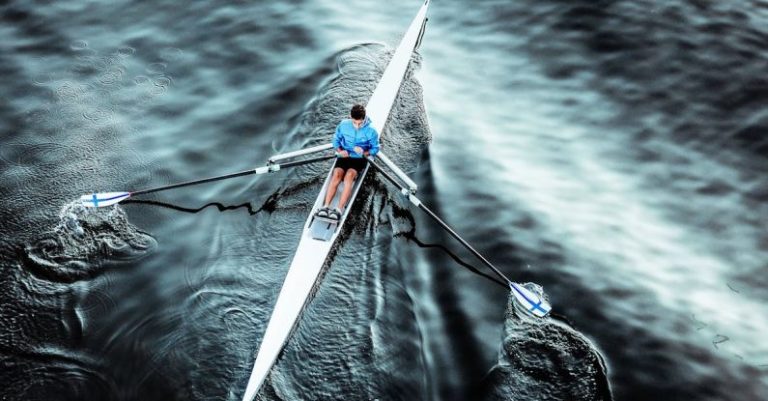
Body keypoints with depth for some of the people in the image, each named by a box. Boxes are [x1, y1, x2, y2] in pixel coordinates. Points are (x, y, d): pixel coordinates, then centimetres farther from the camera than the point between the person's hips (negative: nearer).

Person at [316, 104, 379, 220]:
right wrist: (339, 151, -9)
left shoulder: (371, 131, -10)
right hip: (344, 156, 2)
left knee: (349, 175, -30)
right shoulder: (343, 125, -4)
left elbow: (375, 148, -1)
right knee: (337, 174, -26)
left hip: (359, 159, -2)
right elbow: (336, 139, 10)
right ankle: (326, 206, -33)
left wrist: (364, 153, -20)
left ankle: (339, 209, -38)